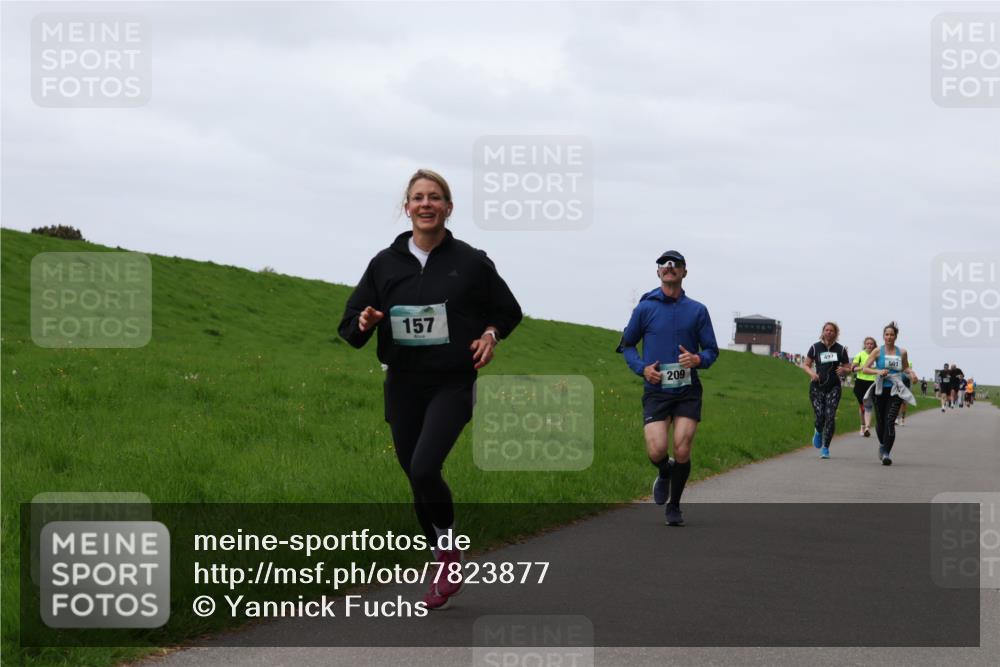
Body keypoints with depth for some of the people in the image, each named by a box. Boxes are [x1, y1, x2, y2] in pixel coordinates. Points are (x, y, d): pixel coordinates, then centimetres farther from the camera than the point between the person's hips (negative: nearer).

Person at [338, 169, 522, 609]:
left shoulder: (470, 262, -1)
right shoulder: (385, 263, 4)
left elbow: (509, 311, 14)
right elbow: (350, 327, 8)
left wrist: (491, 334, -6)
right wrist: (364, 323, -15)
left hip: (452, 384, -3)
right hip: (403, 386, 4)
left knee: (424, 469, -22)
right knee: (418, 479, 8)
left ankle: (449, 548, 1)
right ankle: (447, 570, 24)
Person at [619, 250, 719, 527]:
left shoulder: (697, 310, 6)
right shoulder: (645, 308, 4)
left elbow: (712, 350, 10)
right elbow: (626, 344, 14)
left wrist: (698, 360, -13)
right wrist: (642, 368, -5)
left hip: (688, 391, 1)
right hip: (656, 391, -1)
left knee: (682, 451, -7)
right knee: (657, 451, -15)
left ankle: (674, 506, 14)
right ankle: (665, 473, 23)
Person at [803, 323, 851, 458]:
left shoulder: (840, 349, 5)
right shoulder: (815, 347, 3)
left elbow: (848, 368, 10)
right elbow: (806, 365, 8)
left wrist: (843, 370, -13)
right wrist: (812, 373, -12)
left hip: (834, 387, 0)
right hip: (817, 387, 0)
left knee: (830, 416, -11)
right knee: (819, 415, -10)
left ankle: (825, 448, 1)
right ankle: (818, 432, 27)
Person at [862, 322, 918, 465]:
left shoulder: (901, 352, 5)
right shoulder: (878, 351, 0)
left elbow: (905, 367, 23)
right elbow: (865, 368, -3)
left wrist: (911, 371, 2)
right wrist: (878, 371, -19)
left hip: (895, 391, 0)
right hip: (880, 390, 0)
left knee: (890, 421, -15)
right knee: (880, 422, 10)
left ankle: (887, 453, -15)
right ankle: (882, 444, 40)